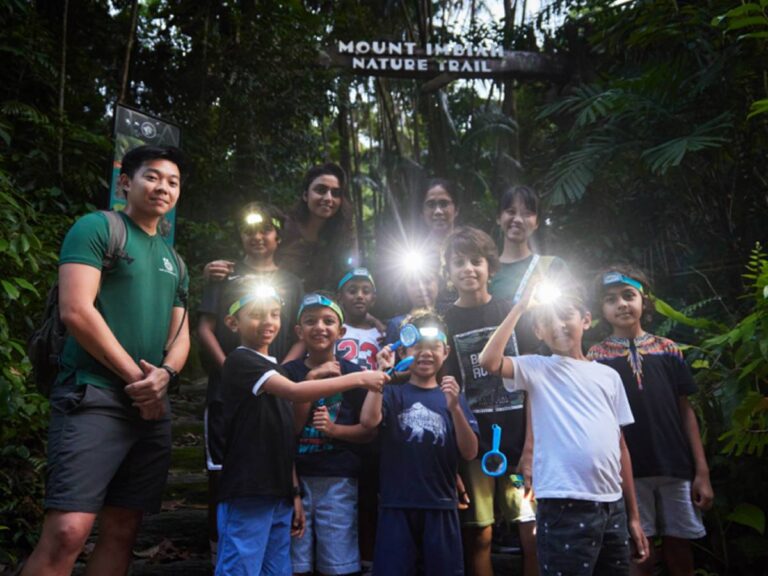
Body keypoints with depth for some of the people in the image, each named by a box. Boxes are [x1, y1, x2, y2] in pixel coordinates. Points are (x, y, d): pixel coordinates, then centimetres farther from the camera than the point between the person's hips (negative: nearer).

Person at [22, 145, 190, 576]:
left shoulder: (174, 260, 19)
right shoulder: (97, 228, -1)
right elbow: (76, 311, -12)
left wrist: (165, 374, -6)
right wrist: (136, 377, -10)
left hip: (153, 408, 7)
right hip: (94, 396, -7)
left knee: (122, 532, 8)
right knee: (67, 532, -15)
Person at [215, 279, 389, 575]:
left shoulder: (276, 369, 18)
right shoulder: (240, 361, -8)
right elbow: (295, 391, -21)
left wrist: (294, 492, 15)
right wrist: (359, 378, -21)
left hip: (278, 495, 8)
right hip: (247, 495, -8)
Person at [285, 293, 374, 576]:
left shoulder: (353, 373, 1)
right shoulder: (289, 371, 3)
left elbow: (369, 430, 2)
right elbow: (289, 428, -5)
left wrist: (335, 429, -16)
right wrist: (312, 380, -13)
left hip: (339, 479, -1)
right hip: (296, 477, 1)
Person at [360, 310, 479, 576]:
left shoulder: (453, 396, 8)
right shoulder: (393, 393, 5)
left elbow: (470, 453, -2)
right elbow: (368, 420, -16)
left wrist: (454, 407, -16)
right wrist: (382, 372, -11)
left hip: (441, 507, 1)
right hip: (396, 506, -1)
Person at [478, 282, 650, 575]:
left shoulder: (608, 375, 14)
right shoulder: (536, 368, 3)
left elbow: (620, 444, 15)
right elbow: (489, 362, -18)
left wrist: (633, 515, 13)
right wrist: (520, 307, -8)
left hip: (613, 505, 5)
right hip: (566, 505, -5)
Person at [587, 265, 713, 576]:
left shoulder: (668, 349, 5)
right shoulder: (596, 356, 1)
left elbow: (686, 411, 6)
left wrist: (702, 471, 2)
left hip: (676, 469, 2)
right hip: (627, 472, -1)